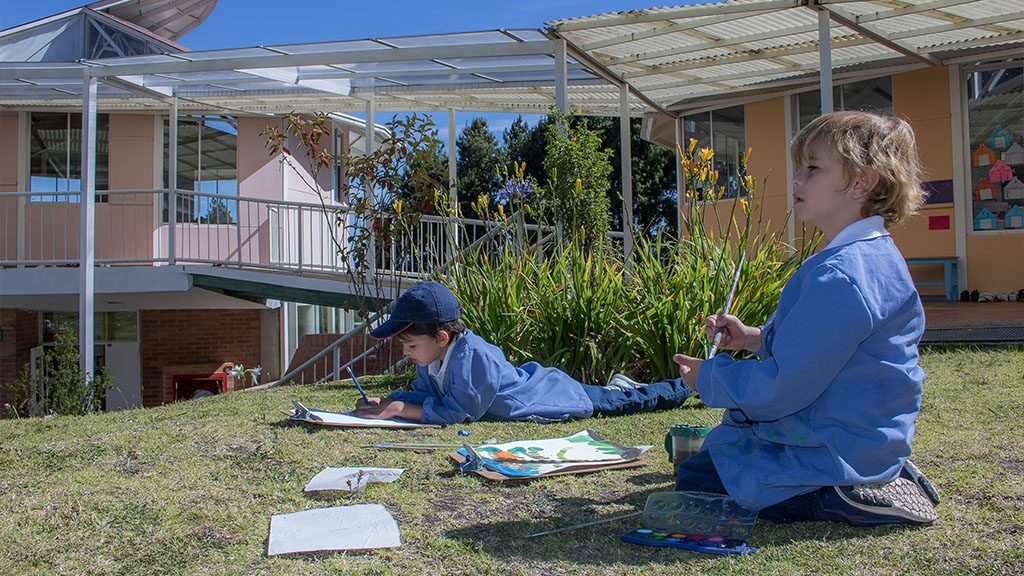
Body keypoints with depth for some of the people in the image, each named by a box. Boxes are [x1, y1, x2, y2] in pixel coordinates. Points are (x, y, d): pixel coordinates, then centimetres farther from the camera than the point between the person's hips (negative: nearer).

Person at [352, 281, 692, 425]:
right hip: (535, 382, 5)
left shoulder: (472, 356, -39)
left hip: (562, 395, -5)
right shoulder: (432, 358, -12)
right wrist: (387, 403, -18)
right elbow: (423, 394, 0)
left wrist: (401, 409, -35)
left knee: (623, 403, 17)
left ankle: (681, 387, 37)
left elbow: (457, 412, -36)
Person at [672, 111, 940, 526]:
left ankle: (840, 501, -7)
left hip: (839, 449, -10)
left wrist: (709, 379, -10)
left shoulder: (839, 278, -28)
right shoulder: (872, 256, 7)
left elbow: (782, 387, -25)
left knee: (695, 480, -3)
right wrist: (756, 338, 7)